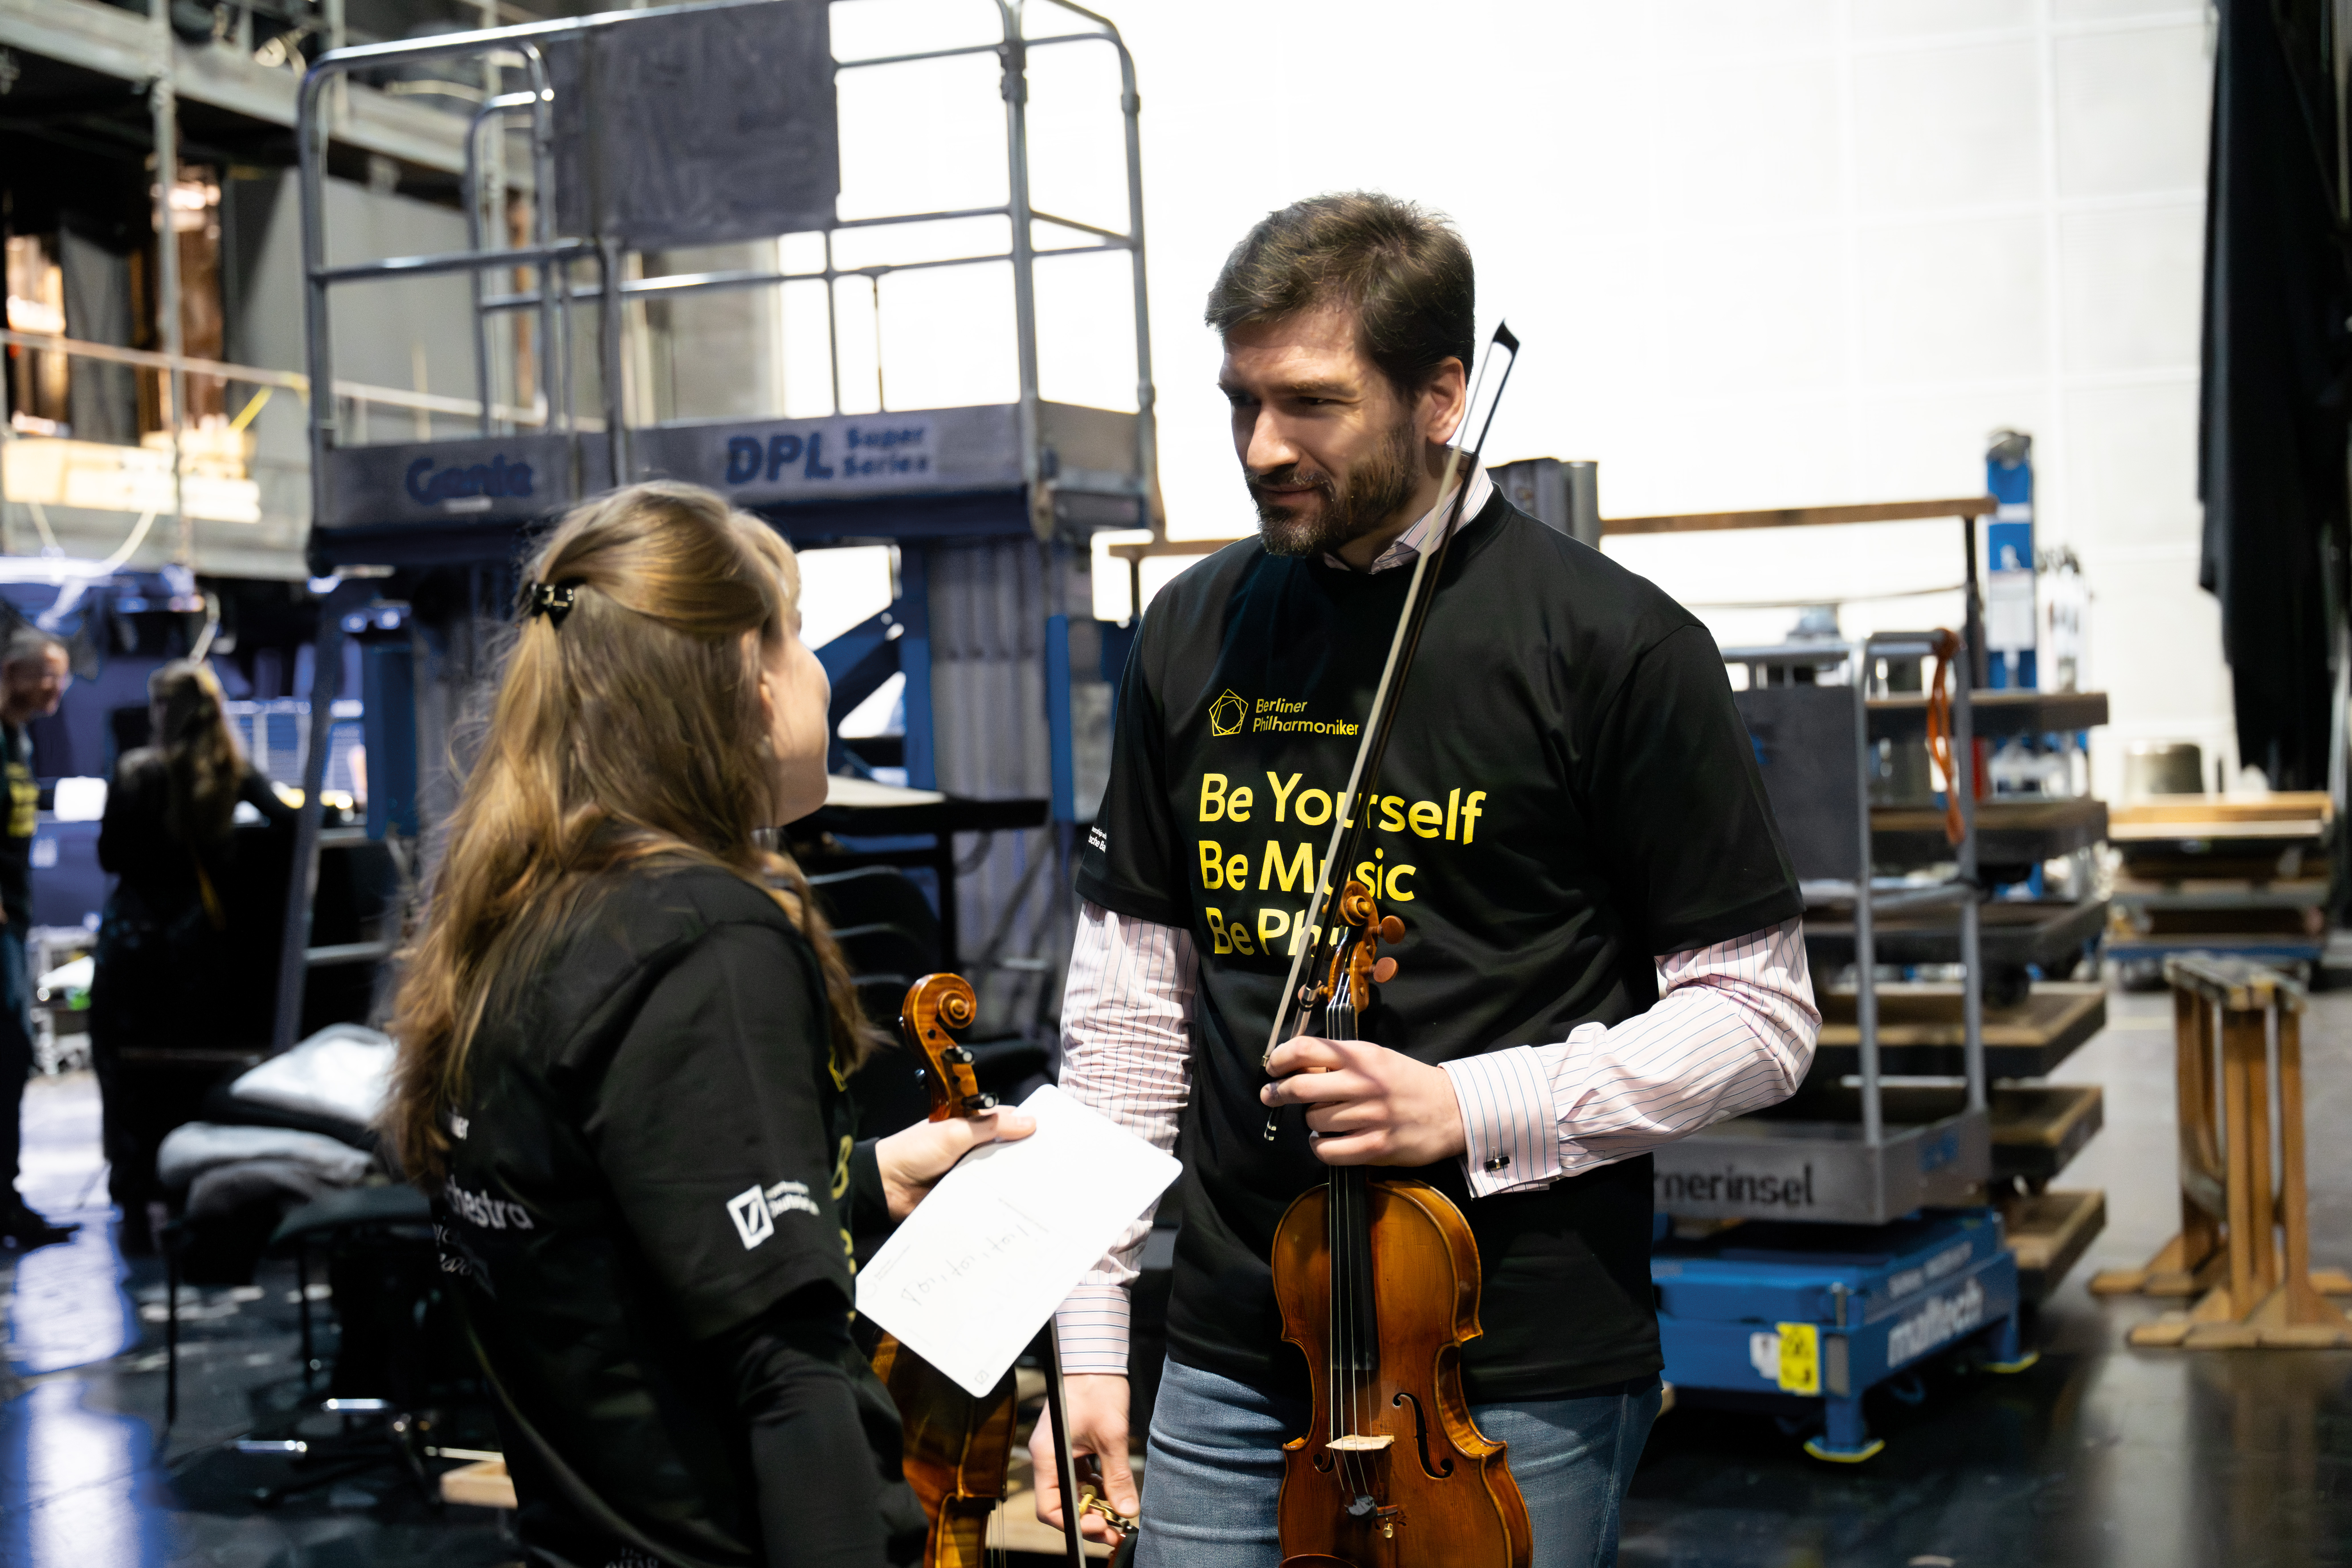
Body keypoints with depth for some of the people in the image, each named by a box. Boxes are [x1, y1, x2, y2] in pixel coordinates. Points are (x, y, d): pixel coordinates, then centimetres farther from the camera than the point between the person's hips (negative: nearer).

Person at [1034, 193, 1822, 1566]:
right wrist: (1090, 1340, 6)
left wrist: (1466, 1107, -18)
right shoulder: (1195, 638, 5)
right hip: (1231, 1368, 4)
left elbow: (1762, 1015, -6)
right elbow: (1130, 1000, 10)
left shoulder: (1613, 647, -9)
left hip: (1520, 1390, -4)